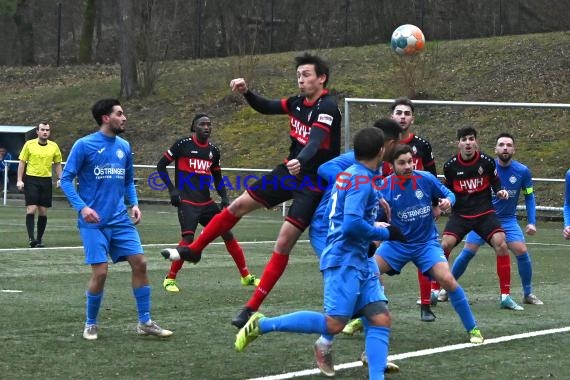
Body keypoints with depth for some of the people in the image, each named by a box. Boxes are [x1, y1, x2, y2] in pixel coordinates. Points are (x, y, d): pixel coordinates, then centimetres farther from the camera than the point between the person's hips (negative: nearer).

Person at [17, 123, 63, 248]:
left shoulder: (54, 146, 6)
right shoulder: (29, 144, -1)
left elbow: (57, 164, 15)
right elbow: (22, 162, 2)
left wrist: (59, 179, 2)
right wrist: (19, 180, -5)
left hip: (46, 180, 3)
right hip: (31, 179, -3)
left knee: (43, 212, 3)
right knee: (31, 209, -12)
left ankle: (39, 239, 11)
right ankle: (31, 238, -14)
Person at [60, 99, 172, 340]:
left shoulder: (124, 147, 10)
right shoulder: (84, 145, -7)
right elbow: (66, 180, -6)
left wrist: (134, 204, 3)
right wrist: (82, 207, -18)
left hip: (120, 219, 5)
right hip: (93, 221, -5)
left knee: (139, 263, -3)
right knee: (100, 271, -10)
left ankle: (145, 322, 8)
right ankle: (90, 324, 11)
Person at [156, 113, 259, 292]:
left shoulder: (213, 150, 11)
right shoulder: (183, 144, -5)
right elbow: (161, 165, -1)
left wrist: (224, 197, 6)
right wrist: (172, 189, -9)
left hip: (207, 203, 6)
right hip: (187, 202, -6)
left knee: (228, 234, 4)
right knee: (188, 238, -21)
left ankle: (246, 277, 16)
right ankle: (170, 279, -6)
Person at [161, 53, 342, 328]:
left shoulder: (327, 107, -20)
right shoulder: (298, 102, 3)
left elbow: (316, 141, -37)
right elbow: (266, 107, 19)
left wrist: (301, 162, -56)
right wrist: (246, 92, 0)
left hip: (312, 184, -8)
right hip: (288, 172, 8)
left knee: (283, 244, -9)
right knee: (238, 205, 9)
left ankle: (252, 309, -3)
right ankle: (193, 251, 28)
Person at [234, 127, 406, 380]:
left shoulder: (349, 174, 15)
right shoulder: (363, 180, -13)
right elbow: (352, 224, -23)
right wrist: (385, 234, -10)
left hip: (358, 261, 10)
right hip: (344, 260, -10)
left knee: (381, 319, -2)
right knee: (334, 324, -15)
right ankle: (262, 324, -4)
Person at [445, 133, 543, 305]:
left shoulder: (522, 171, -9)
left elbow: (529, 197, 2)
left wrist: (532, 222, -5)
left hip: (508, 220, 1)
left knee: (522, 252, -13)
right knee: (467, 252, -7)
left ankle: (528, 294, 4)